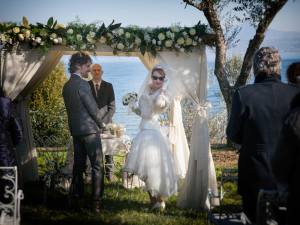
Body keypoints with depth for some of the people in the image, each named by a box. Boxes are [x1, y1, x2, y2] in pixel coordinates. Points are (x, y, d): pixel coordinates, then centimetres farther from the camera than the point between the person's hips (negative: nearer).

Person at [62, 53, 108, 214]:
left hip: (75, 131, 9)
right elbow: (93, 108, -14)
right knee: (97, 166, -3)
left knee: (78, 166, 9)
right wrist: (101, 125, 3)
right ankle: (96, 203, -4)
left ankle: (80, 202, 13)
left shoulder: (67, 86, 13)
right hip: (89, 130, -9)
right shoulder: (82, 84, -15)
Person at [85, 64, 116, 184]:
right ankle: (88, 175, 3)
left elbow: (112, 106, 6)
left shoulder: (108, 86, 9)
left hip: (105, 123, 1)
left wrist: (103, 122, -6)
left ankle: (110, 174, 7)